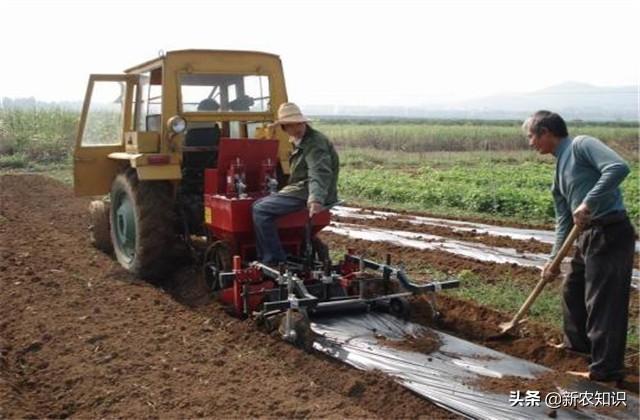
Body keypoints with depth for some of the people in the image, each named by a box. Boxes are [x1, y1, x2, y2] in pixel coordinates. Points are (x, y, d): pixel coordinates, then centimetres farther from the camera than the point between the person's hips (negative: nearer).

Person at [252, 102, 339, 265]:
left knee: (261, 210, -17)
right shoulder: (300, 142, 17)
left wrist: (316, 199, -45)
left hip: (307, 194, -10)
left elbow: (320, 174, -30)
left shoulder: (316, 142, -16)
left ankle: (274, 260, -12)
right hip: (300, 189, 11)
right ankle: (263, 257, 16)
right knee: (259, 204, 12)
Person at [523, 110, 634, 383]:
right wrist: (554, 260, 15)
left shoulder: (581, 145, -9)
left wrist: (588, 203, -27)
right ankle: (578, 342, 42)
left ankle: (606, 369, 7)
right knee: (572, 289, 22)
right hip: (588, 236, 10)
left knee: (604, 300, -4)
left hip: (611, 233, -10)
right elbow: (564, 220, 18)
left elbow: (619, 167, -26)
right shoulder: (560, 167, 17)